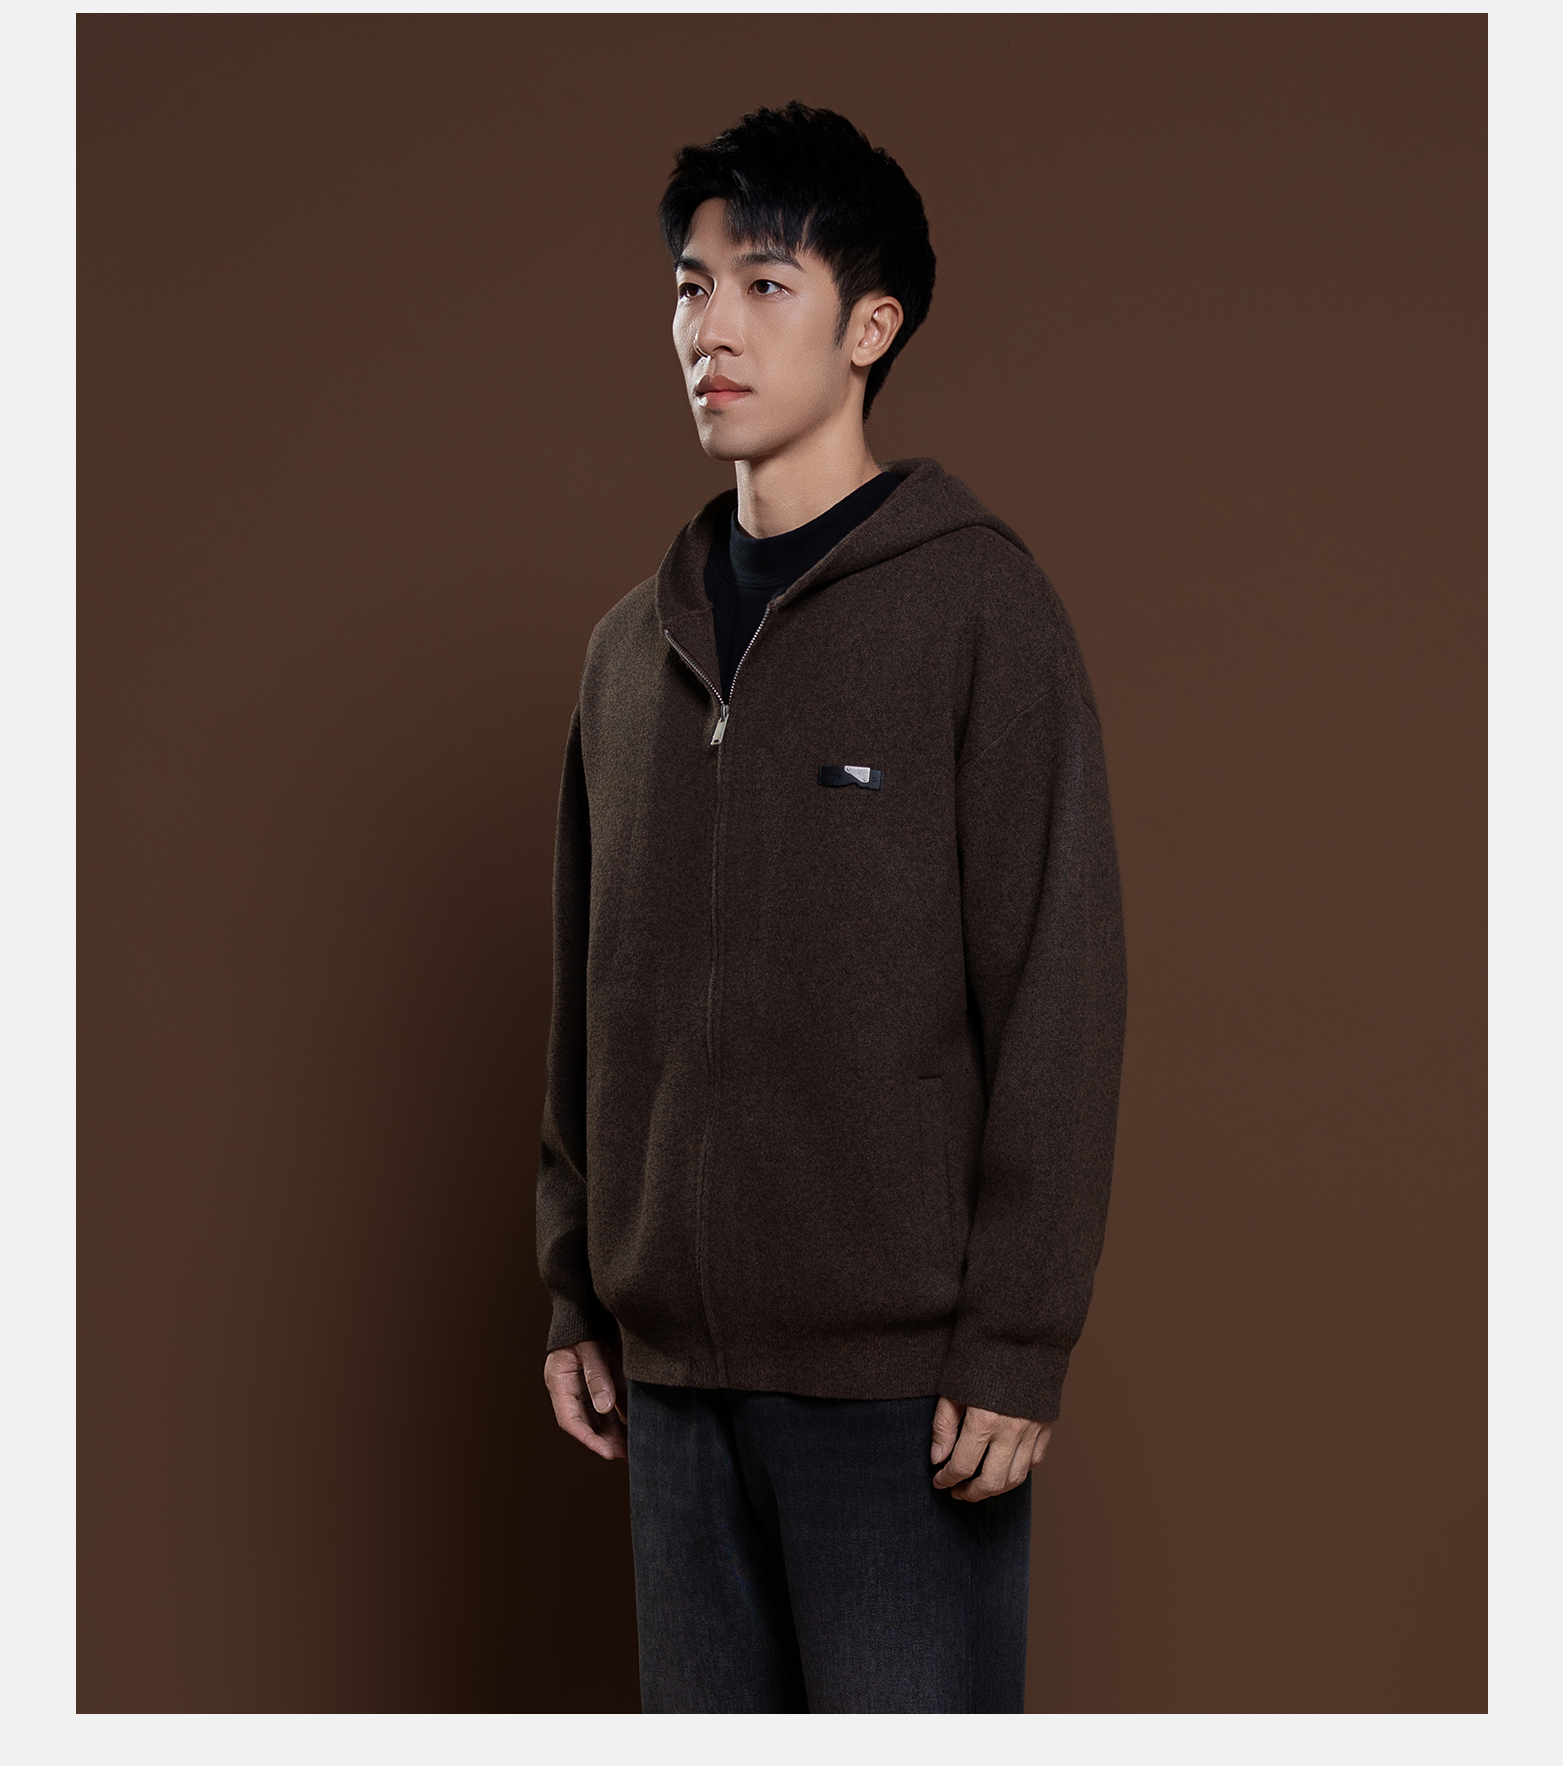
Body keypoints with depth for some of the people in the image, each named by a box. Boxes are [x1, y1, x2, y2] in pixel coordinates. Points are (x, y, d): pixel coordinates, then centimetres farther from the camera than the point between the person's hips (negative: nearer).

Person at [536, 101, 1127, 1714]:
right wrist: (578, 1295, 13)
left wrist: (1018, 1340, -13)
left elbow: (1058, 992, -9)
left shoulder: (976, 607, -5)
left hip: (899, 1367, -6)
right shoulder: (635, 642, 13)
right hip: (673, 1356, 6)